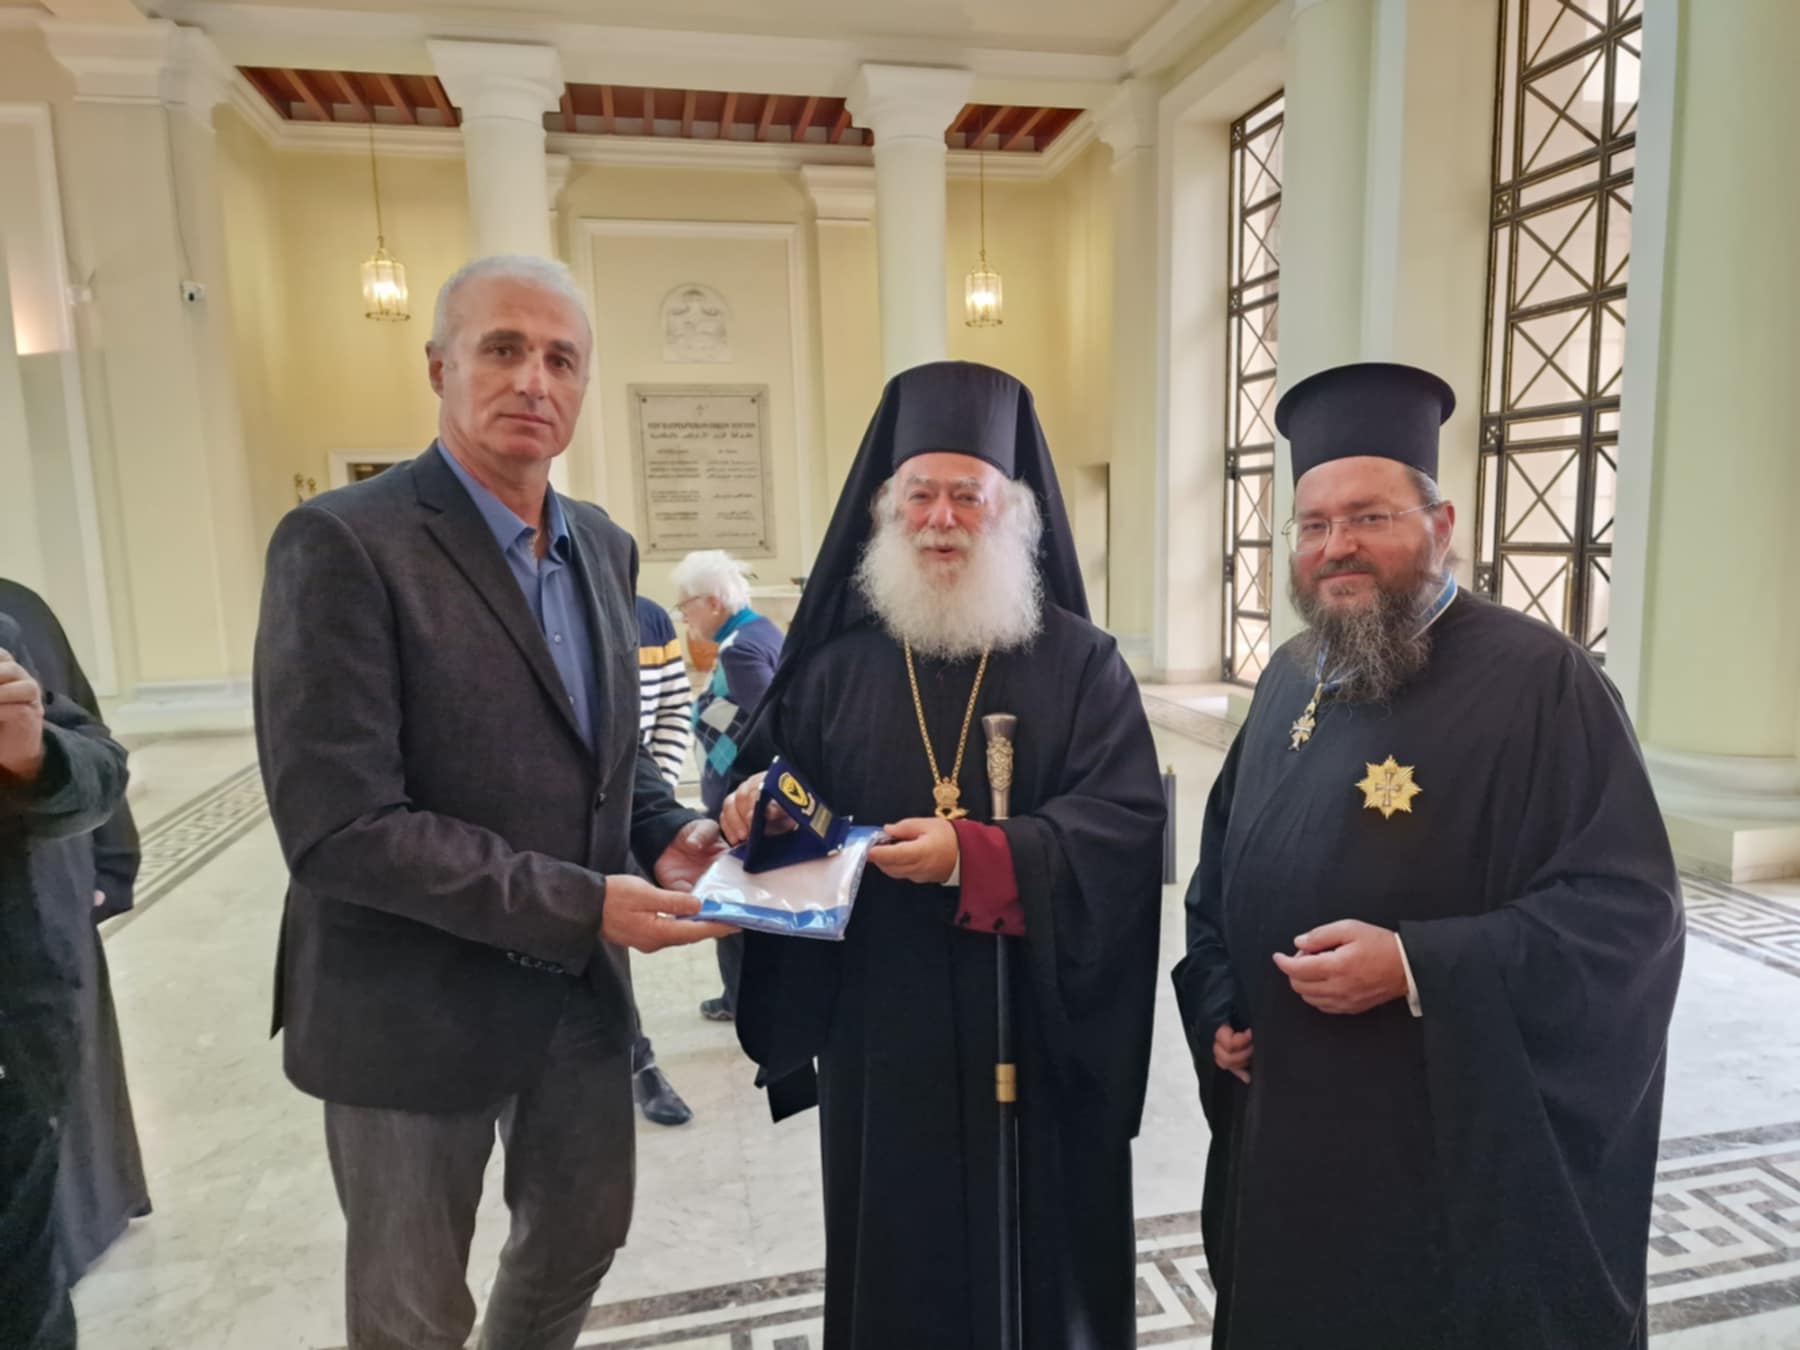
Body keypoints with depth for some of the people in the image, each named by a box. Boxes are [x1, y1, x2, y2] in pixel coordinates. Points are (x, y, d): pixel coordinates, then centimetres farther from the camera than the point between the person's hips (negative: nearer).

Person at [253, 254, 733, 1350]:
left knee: (582, 1237, 26)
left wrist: (668, 834, -7)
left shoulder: (605, 547, 4)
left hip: (580, 985, 6)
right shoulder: (343, 543, -19)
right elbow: (339, 828, -24)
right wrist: (583, 905, -25)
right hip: (416, 1004, -6)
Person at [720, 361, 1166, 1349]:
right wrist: (757, 809, -13)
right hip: (881, 1025, 2)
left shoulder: (1080, 663, -3)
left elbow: (1126, 824, -13)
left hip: (1037, 1026, -1)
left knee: (1040, 1249, 15)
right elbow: (768, 789, 10)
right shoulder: (835, 665, 3)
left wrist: (973, 856, -25)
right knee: (896, 1255, 16)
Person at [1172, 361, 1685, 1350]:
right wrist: (1218, 1006, 3)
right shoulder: (1290, 680, 5)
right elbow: (1225, 868, 15)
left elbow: (1629, 911, -20)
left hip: (1462, 1159, -6)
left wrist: (1416, 969, -28)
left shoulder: (1538, 680, -16)